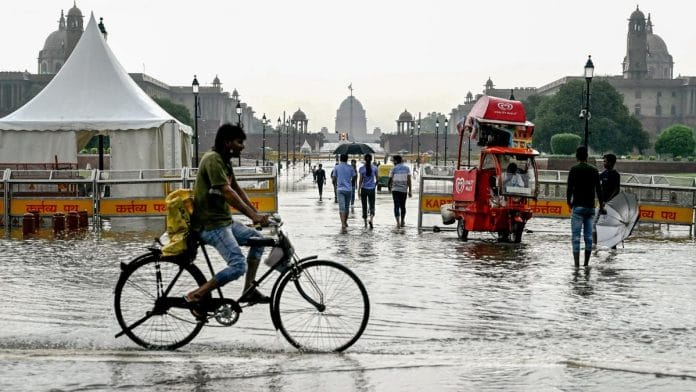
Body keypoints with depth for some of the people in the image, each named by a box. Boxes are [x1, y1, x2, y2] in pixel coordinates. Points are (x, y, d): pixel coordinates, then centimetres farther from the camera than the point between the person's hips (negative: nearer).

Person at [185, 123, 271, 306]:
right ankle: (195, 295, -15)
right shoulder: (213, 160, -19)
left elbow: (237, 189, 14)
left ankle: (248, 290, 15)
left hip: (224, 219, 11)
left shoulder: (224, 161, 14)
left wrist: (256, 213, 6)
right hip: (211, 224, -11)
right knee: (239, 266, -20)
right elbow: (228, 193, -27)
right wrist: (252, 215, -29)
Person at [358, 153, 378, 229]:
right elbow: (377, 178, 9)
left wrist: (359, 190, -5)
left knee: (364, 206, 10)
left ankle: (365, 223, 13)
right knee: (372, 206, 5)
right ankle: (371, 219, -20)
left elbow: (361, 180, -9)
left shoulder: (362, 168, -7)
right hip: (372, 189, 1)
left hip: (364, 189, -1)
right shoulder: (374, 168, -2)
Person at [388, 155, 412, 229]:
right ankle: (402, 222, 24)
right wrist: (409, 191, 1)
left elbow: (390, 179, 1)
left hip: (395, 189, -2)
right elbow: (409, 180, -1)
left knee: (396, 206, -3)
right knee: (403, 206, 15)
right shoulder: (407, 168, 4)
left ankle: (398, 223, -16)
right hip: (404, 189, 2)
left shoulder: (394, 169, -1)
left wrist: (389, 186, 21)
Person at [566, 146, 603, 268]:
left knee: (576, 237, -5)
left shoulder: (574, 170, -4)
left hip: (578, 207, -4)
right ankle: (586, 264, 12)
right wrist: (601, 204, 18)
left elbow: (569, 188, -7)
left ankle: (577, 264, -11)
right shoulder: (594, 170, 7)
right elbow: (598, 189, 8)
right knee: (588, 237, 9)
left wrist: (569, 202, 9)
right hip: (590, 207, 4)